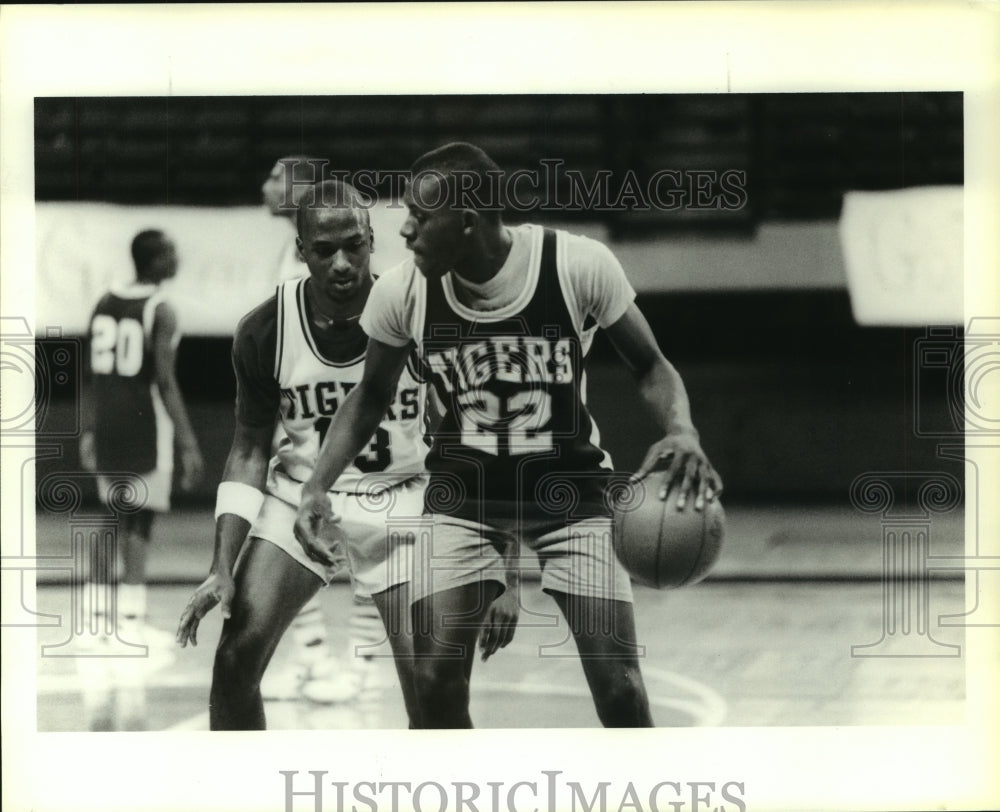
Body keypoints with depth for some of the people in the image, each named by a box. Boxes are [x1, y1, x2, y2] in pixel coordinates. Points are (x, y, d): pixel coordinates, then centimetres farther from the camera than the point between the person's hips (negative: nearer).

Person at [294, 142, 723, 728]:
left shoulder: (579, 266, -21)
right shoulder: (403, 292, -13)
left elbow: (649, 365, -7)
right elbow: (372, 396, 6)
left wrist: (682, 432, -27)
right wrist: (318, 486, -6)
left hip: (570, 488, -2)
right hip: (463, 495, 2)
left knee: (619, 686, -10)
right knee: (436, 681, -10)